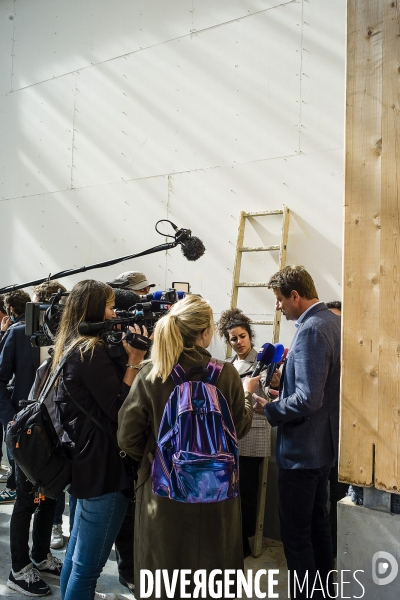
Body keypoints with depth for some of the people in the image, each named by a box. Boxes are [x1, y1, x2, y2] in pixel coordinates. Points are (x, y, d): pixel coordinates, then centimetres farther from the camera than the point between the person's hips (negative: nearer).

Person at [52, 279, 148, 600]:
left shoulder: (74, 348, 10)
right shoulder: (93, 351, -20)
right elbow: (120, 409, -22)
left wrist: (124, 356, 2)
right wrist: (134, 360, -19)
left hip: (87, 462, 11)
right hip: (102, 466, -11)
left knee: (77, 554, 23)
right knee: (88, 564, 1)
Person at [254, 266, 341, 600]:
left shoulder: (311, 330, -25)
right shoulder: (332, 321, 5)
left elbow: (307, 399, -30)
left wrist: (270, 410, -16)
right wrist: (292, 360, 8)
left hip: (302, 448, -10)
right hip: (323, 443, 10)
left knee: (295, 531, 5)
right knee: (317, 521, 24)